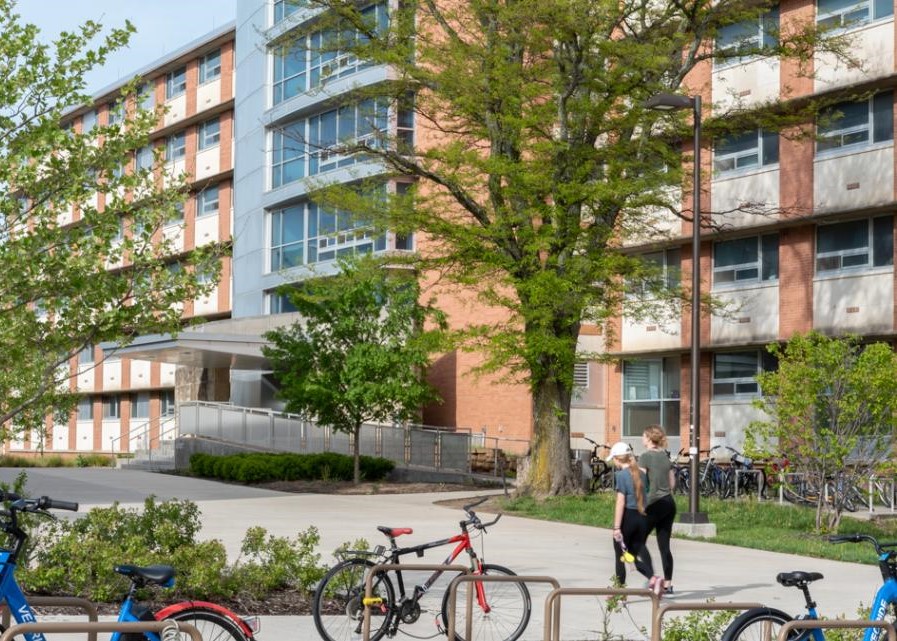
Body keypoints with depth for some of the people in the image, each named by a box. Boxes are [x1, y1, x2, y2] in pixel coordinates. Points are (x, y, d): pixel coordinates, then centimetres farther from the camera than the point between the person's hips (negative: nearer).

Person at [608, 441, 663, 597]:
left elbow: (620, 502, -15)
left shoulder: (621, 475, -11)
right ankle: (653, 578, -11)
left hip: (628, 517, -6)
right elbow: (646, 498, 10)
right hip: (642, 518, 6)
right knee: (636, 553, 14)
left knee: (620, 555, 9)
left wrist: (616, 527, -15)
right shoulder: (641, 473, 8)